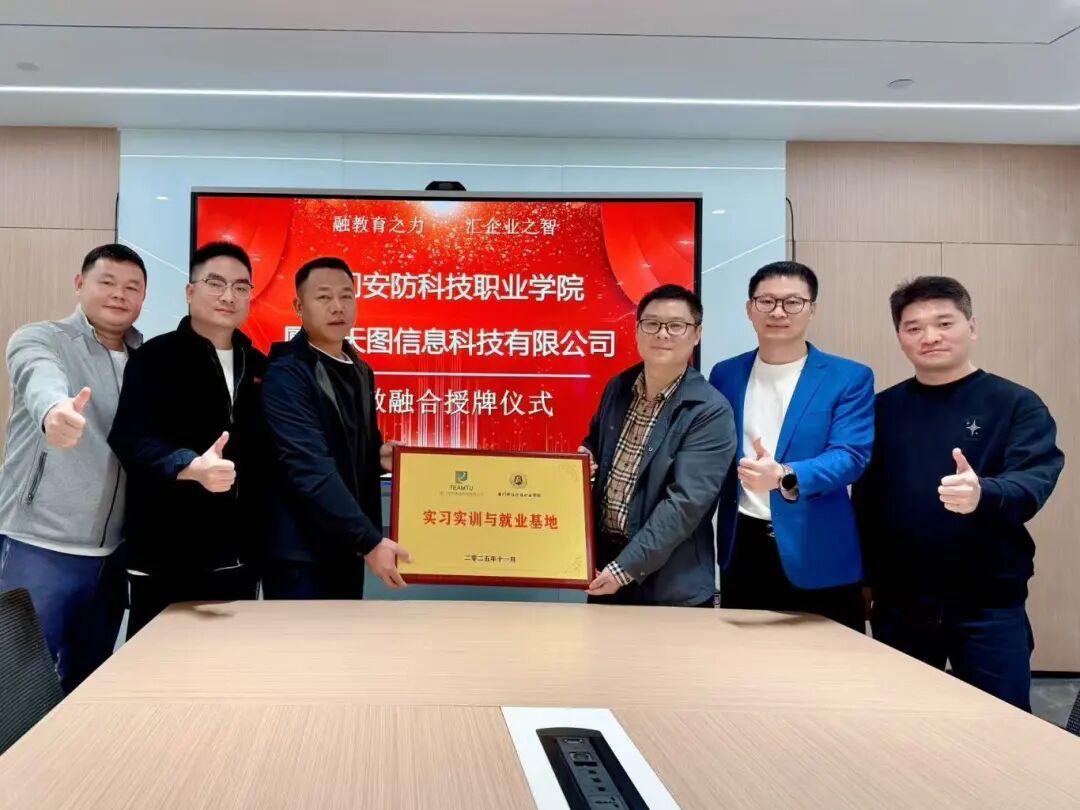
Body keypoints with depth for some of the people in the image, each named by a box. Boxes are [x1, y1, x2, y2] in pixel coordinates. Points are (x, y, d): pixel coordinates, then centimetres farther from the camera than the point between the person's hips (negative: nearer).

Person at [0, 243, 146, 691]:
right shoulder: (39, 340, -4)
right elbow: (42, 382, -28)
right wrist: (54, 410, -49)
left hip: (112, 553, 5)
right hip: (39, 547, -4)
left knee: (87, 685, 13)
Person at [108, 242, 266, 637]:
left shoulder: (259, 367, 12)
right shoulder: (155, 358, -3)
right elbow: (131, 440, -16)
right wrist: (193, 466, -35)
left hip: (237, 557, 5)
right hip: (167, 557, -5)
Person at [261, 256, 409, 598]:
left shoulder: (360, 372, 11)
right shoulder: (286, 374, -14)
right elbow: (311, 467, -23)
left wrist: (379, 457, -1)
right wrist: (369, 540, -25)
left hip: (347, 547, 8)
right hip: (302, 551, -8)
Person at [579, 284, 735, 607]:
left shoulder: (711, 412, -15)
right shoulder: (617, 388, 3)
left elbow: (685, 503, -21)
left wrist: (625, 568, -25)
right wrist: (585, 457, -3)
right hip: (603, 562, 5)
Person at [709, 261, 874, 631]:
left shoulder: (850, 378, -3)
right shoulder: (725, 375, 8)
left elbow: (851, 456, -15)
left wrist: (786, 477, -33)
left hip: (818, 556, -3)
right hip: (743, 550, 3)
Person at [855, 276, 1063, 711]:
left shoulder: (1016, 405, -4)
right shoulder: (884, 409, 5)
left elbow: (1035, 481, -18)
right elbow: (866, 500, 8)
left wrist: (983, 494, -39)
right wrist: (865, 577, 4)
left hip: (989, 606, -3)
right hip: (898, 605, 3)